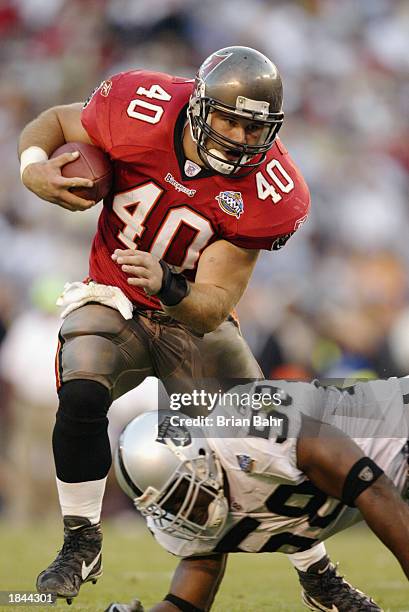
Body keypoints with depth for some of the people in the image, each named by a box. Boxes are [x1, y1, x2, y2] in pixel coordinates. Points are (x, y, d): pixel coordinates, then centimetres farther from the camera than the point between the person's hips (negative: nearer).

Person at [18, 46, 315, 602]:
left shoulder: (264, 195, -22)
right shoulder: (139, 114, -22)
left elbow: (214, 306, -22)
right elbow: (54, 121, -2)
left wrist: (168, 286, -44)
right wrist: (33, 166, -24)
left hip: (192, 317, 1)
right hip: (113, 301, 0)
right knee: (81, 398, -30)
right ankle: (82, 545, -11)